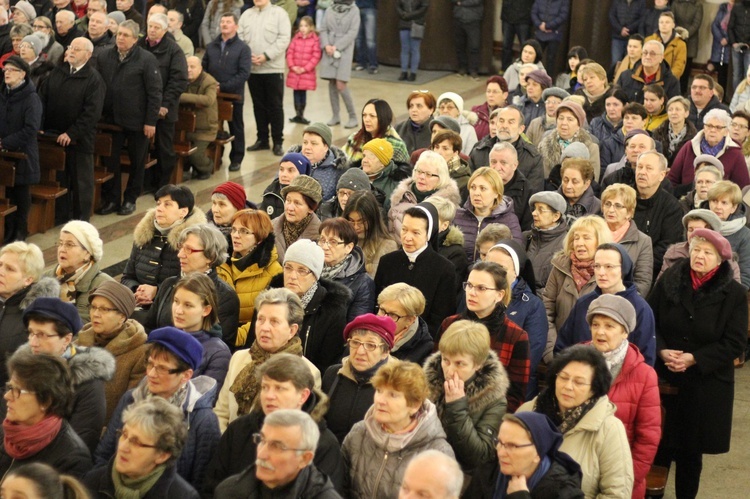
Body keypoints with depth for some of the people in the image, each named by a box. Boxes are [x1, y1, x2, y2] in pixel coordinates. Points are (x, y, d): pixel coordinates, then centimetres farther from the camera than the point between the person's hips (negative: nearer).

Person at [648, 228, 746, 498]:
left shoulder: (734, 294, -6)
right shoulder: (669, 281, -1)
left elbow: (735, 343, -8)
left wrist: (695, 359, -16)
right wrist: (662, 351, -13)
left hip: (706, 387, -1)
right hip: (663, 378, 1)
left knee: (691, 450, 8)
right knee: (658, 445, 2)